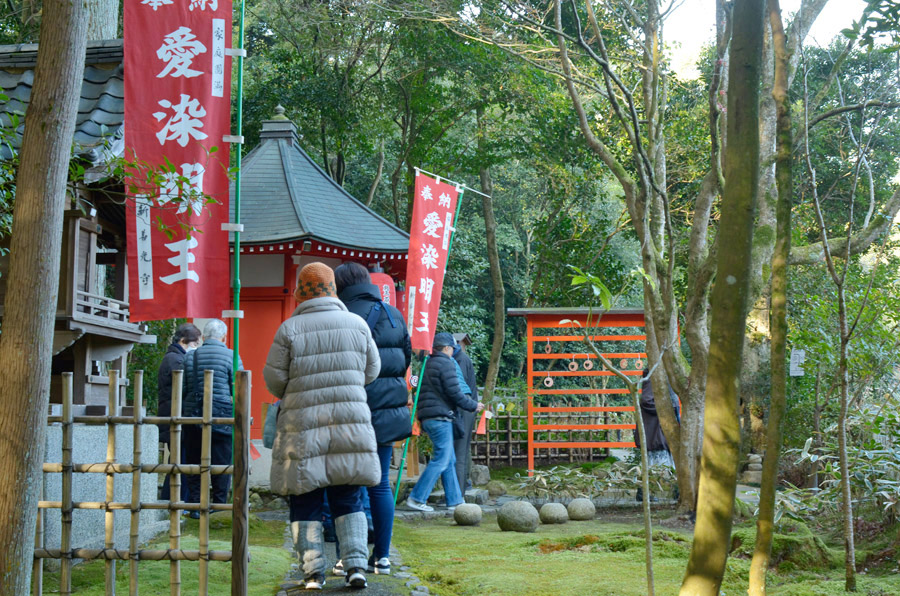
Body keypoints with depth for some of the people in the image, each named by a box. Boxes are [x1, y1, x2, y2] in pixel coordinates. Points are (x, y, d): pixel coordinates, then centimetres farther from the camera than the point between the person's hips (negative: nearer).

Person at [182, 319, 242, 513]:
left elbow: (182, 390, 9)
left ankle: (196, 506, 10)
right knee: (221, 464, 3)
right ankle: (219, 506, 3)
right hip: (222, 417, -3)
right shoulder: (231, 356, -5)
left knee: (194, 463, 9)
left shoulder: (190, 357, 7)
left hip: (193, 417, 4)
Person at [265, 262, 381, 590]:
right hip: (351, 423, 2)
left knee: (305, 502, 7)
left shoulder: (289, 329, -5)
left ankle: (313, 571, 6)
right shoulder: (357, 324, 3)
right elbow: (372, 371, 9)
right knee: (348, 500, 11)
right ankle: (356, 565, 0)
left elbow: (273, 380, -3)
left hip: (303, 426, -2)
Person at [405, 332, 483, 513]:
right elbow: (454, 393, -13)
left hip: (427, 417, 9)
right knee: (441, 460, -8)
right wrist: (473, 406, 0)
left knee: (449, 460, 13)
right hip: (440, 417, -9)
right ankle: (417, 498, -11)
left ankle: (454, 500, 14)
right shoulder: (446, 363, -8)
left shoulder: (428, 364, 18)